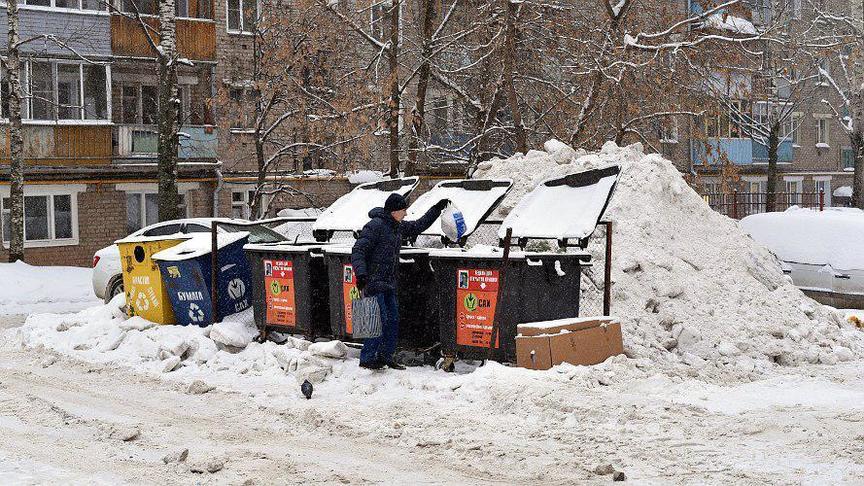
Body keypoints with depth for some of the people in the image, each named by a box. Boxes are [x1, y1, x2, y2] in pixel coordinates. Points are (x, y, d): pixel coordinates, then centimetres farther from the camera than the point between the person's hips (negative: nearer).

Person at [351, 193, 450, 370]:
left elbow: (418, 226, 29)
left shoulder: (398, 226, 13)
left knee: (393, 320, 9)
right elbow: (358, 251, -17)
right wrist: (361, 274, -29)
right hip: (373, 282, -9)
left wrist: (437, 209, 26)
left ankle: (385, 356, 19)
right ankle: (367, 358, -1)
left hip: (388, 284, 9)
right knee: (380, 320, -10)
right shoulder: (375, 226, -14)